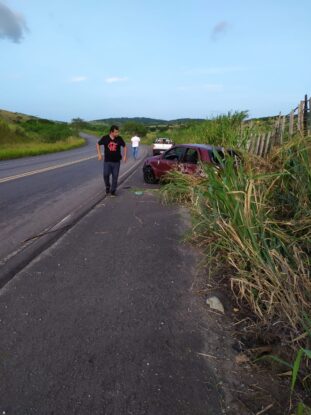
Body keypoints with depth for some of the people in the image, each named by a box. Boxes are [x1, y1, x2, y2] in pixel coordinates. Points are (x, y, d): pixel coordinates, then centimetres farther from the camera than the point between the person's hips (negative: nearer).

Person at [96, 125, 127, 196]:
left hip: (116, 161, 1)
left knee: (115, 176, 3)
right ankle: (107, 187, 19)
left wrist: (125, 156, 0)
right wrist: (99, 154, 2)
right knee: (106, 175, -9)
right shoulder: (105, 138, -6)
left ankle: (113, 190, 18)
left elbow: (124, 147, 10)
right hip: (107, 161, -1)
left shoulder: (119, 138, -3)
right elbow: (98, 144, 9)